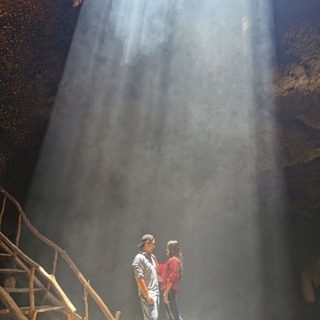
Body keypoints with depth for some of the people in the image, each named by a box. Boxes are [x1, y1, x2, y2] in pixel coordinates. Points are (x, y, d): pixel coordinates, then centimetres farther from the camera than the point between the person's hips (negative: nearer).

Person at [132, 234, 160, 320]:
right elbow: (139, 279, -17)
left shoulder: (151, 257, 14)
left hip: (155, 293, 9)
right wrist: (147, 295, -19)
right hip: (147, 294, -9)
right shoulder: (139, 258, -12)